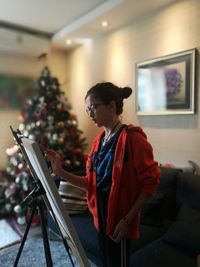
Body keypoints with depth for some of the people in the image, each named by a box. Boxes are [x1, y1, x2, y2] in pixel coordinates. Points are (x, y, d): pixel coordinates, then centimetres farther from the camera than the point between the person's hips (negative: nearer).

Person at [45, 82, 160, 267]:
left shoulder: (132, 137, -18)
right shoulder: (99, 140, 4)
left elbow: (150, 182, -16)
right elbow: (91, 182, 4)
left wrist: (127, 219, -17)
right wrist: (61, 173, -8)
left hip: (119, 221, -7)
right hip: (100, 218, 7)